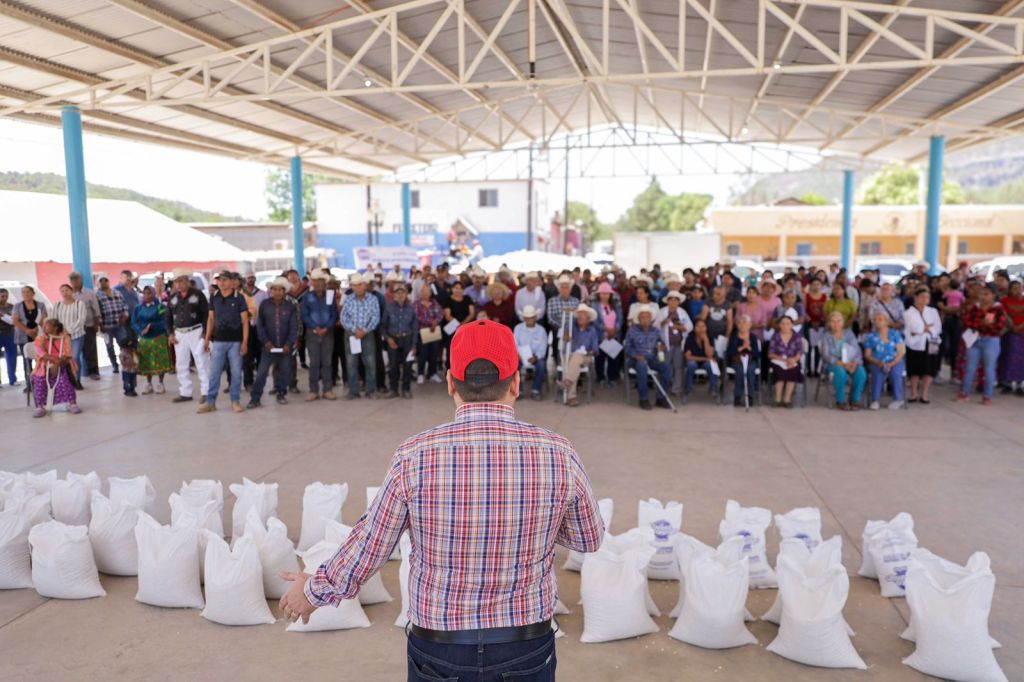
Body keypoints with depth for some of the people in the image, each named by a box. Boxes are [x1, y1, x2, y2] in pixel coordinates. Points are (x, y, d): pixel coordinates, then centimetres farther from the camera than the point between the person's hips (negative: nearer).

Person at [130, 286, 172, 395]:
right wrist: (140, 331, -14)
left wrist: (151, 326, -19)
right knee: (146, 362, 5)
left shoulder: (160, 307, -2)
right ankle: (149, 384, 18)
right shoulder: (138, 308, 9)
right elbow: (134, 323, 4)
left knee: (160, 362, -1)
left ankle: (161, 384, 13)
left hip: (158, 338, -3)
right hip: (144, 339, 3)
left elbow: (164, 323, -8)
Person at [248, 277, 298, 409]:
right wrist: (266, 341, -10)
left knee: (285, 371, 9)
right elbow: (260, 325, 1)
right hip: (269, 345, -1)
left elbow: (294, 327, -3)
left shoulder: (291, 306, -2)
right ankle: (255, 398, 1)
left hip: (285, 346, 1)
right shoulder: (264, 305, -1)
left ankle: (281, 394, 25)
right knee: (262, 372, -4)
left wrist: (289, 344, -13)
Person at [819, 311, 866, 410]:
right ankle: (841, 401, -17)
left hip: (850, 363, 2)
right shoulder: (826, 336, 4)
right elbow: (826, 356, -8)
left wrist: (855, 363, -19)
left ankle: (855, 400, -11)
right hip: (833, 364, -2)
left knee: (861, 372, -30)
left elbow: (858, 351, 3)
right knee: (841, 372, -37)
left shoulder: (849, 333, 11)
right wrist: (842, 363, -23)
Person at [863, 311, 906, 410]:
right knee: (878, 372, -34)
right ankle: (876, 400, -28)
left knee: (895, 372, -34)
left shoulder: (895, 334, 12)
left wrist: (892, 364, -13)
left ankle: (898, 399, -19)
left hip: (895, 362, 0)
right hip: (877, 363, 0)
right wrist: (878, 362, -15)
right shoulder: (870, 337, 12)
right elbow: (867, 355, 5)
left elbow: (901, 351, 2)